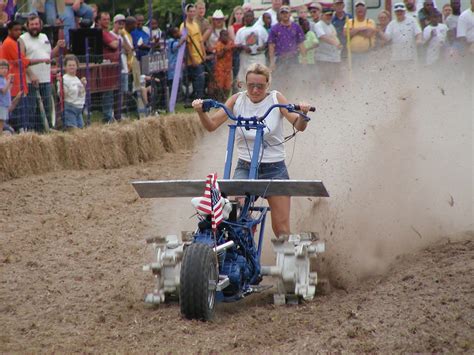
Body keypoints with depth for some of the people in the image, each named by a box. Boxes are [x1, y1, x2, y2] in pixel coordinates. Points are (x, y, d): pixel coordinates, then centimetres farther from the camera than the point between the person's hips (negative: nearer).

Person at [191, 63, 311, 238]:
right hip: (245, 167, 1)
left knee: (281, 226, -2)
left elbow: (299, 126, -11)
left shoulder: (276, 99, -2)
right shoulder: (237, 100, 1)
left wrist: (303, 114, -32)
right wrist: (200, 112, -20)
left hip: (274, 168, -1)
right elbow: (211, 125, -1)